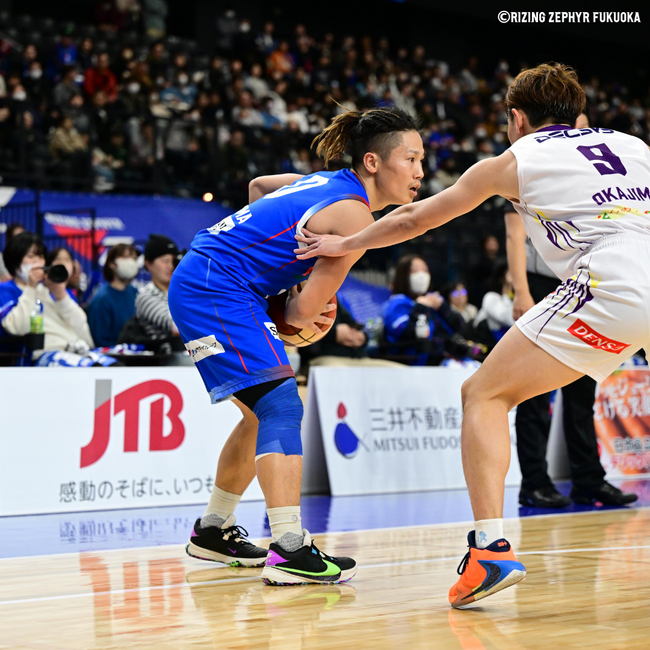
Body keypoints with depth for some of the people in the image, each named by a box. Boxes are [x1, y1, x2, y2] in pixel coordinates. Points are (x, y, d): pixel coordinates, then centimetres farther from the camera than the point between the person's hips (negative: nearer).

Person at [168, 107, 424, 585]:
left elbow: (259, 185, 31)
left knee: (264, 414, 18)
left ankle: (213, 531, 30)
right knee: (282, 407, -18)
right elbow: (304, 313, -15)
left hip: (196, 285, 11)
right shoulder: (355, 216, -16)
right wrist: (301, 308, 9)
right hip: (217, 290, -11)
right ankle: (289, 550, -27)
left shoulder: (330, 184, 12)